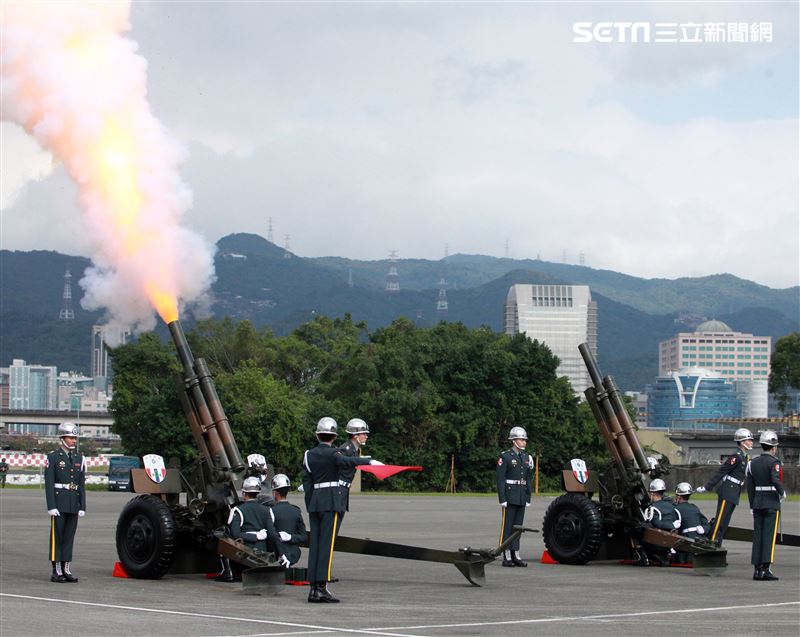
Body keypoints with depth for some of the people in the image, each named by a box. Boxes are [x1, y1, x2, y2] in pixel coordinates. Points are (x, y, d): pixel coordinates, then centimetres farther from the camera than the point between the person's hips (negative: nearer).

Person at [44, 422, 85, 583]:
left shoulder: (79, 458, 12)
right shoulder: (53, 457, -3)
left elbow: (82, 484, 11)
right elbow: (49, 484, -7)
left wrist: (82, 506, 5)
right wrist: (51, 507, -14)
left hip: (74, 505, 5)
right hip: (59, 504, -5)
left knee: (69, 537, 6)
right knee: (57, 537, -2)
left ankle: (66, 570, 10)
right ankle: (56, 571, 0)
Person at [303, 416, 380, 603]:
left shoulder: (310, 455, 11)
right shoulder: (332, 453, -7)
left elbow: (307, 482, 12)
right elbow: (347, 461, -27)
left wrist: (310, 507, 16)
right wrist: (369, 461, -35)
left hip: (315, 500, 6)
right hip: (332, 502, -6)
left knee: (314, 544, 6)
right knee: (327, 544, -8)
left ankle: (313, 588, 4)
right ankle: (321, 587, -12)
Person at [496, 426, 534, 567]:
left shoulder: (526, 457, 13)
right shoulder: (505, 456, -7)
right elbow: (500, 479, -10)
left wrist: (528, 497, 11)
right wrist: (502, 499, -15)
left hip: (521, 497, 6)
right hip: (509, 496, -6)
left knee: (518, 526, 8)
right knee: (507, 526, -3)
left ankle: (515, 555, 12)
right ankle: (506, 557, -2)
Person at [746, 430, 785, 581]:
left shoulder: (753, 463, 10)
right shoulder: (774, 462, -9)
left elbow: (750, 487, 10)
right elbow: (775, 480, -25)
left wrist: (753, 506, 14)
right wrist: (782, 492, -7)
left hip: (757, 504, 6)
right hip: (772, 504, -6)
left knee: (757, 536, 7)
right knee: (769, 536, -5)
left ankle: (757, 569, 7)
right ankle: (766, 569, -10)